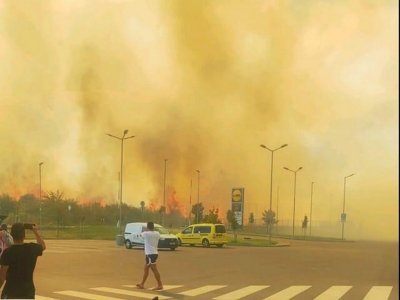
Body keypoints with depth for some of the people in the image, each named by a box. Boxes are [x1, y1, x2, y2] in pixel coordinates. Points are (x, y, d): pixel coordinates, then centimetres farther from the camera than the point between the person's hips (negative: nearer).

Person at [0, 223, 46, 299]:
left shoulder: (8, 252, -14)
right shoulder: (33, 248, -3)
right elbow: (43, 246, 22)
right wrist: (36, 232, 28)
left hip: (10, 292, -4)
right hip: (28, 292, 4)